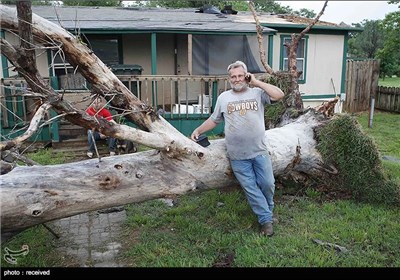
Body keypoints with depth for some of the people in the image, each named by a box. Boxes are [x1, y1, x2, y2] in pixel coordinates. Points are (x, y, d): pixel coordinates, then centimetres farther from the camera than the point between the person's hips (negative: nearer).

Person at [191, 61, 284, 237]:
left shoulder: (257, 93, 3)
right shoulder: (223, 97, 8)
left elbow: (279, 95, -11)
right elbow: (214, 120, 17)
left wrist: (256, 82, -8)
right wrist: (198, 130, 8)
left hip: (259, 152, 0)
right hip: (237, 156, 1)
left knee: (267, 184, 6)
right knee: (251, 188, 4)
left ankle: (267, 213, 33)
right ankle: (266, 219, 18)